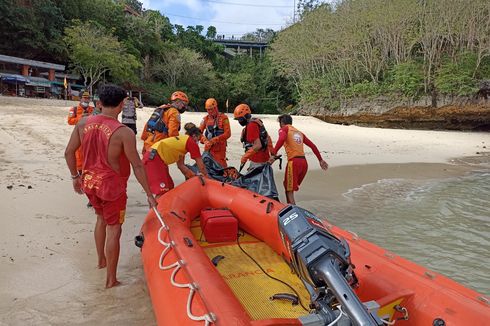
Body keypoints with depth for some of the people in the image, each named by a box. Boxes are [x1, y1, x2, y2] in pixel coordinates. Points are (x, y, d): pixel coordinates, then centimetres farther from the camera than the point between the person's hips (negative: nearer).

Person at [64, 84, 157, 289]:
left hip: (89, 182, 6)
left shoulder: (83, 123, -4)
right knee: (113, 230, 6)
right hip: (111, 187, -6)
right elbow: (137, 166, -18)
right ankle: (111, 280, 17)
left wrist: (75, 176, 18)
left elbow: (69, 152, 3)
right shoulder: (124, 133, -21)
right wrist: (149, 195, -11)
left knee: (101, 218, 29)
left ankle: (101, 260, 45)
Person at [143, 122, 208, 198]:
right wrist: (206, 177, 17)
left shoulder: (181, 140, 22)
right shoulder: (192, 143, -2)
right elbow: (201, 166, 2)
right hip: (154, 159, -10)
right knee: (163, 191, -13)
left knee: (170, 187, 15)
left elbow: (180, 165, 22)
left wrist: (195, 176, 21)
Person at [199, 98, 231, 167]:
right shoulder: (206, 119, 10)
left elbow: (227, 134, -11)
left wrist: (214, 140, -18)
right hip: (208, 147, 5)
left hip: (219, 148, -5)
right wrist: (205, 140, -14)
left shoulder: (223, 118, -4)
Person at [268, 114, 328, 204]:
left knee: (289, 190, -2)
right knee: (288, 186, 20)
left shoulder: (284, 129, 6)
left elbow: (281, 139, -18)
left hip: (294, 162, -7)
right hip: (304, 162, 7)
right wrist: (320, 160, 26)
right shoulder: (299, 132, 24)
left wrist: (273, 154, -19)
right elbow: (312, 145, 22)